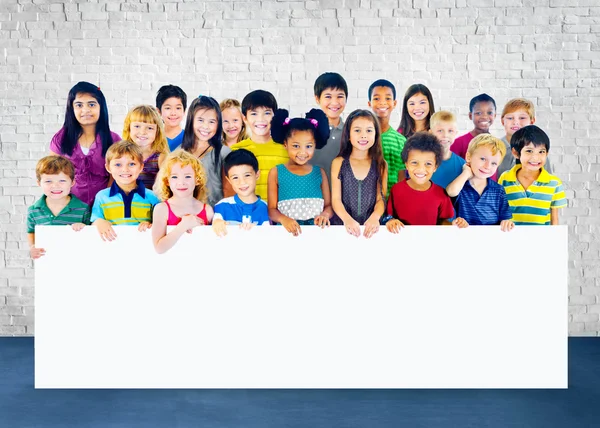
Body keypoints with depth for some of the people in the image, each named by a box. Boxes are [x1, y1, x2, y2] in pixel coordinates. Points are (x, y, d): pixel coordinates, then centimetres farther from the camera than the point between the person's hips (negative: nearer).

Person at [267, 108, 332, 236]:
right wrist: (284, 219, -18)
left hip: (316, 230, 3)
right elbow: (272, 209, 2)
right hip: (287, 231, -3)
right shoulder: (276, 173, 7)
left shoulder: (320, 172, 12)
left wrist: (325, 215, -11)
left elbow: (329, 206, 12)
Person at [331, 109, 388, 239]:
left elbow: (381, 199, 3)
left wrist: (375, 217, -17)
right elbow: (336, 199, 0)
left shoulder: (380, 164, 6)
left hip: (370, 227, 1)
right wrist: (347, 219, -18)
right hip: (342, 226, -1)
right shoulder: (339, 163, 4)